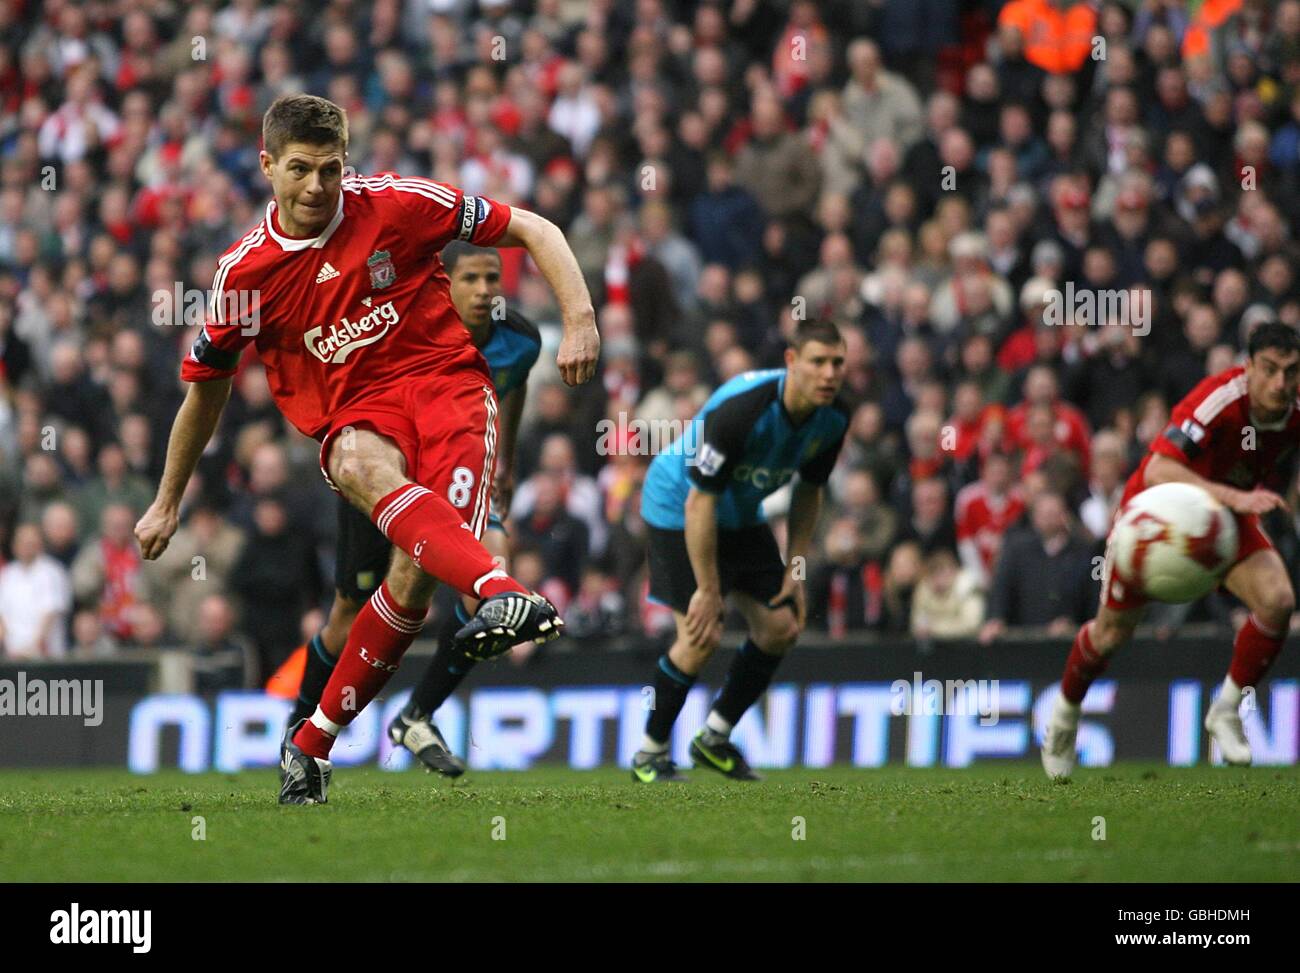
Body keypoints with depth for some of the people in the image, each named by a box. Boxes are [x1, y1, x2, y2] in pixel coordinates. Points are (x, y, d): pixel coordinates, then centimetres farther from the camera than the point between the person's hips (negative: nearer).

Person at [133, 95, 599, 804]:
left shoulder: (395, 205, -2)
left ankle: (312, 742, -8)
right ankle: (499, 593, -63)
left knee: (418, 570, -25)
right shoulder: (246, 272, 2)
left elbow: (531, 231, 5)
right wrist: (167, 503, 24)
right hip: (353, 415, 1)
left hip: (443, 380, -1)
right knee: (362, 470, -40)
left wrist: (580, 321, -9)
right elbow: (205, 384, 18)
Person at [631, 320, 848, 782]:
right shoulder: (740, 410, -36)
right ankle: (650, 753, 3)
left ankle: (715, 738, 18)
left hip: (742, 513, 7)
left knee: (780, 628, 0)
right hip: (678, 506, -7)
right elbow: (700, 502, -31)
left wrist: (795, 569, 1)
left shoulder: (832, 419, -13)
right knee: (701, 637, -16)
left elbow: (808, 491, 5)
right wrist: (708, 590, -27)